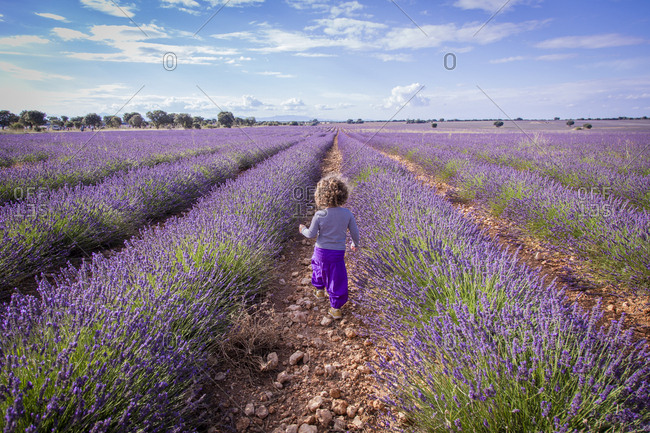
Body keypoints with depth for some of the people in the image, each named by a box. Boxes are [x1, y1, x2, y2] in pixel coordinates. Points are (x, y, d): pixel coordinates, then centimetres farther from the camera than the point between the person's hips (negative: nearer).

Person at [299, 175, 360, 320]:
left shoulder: (319, 215, -15)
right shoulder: (347, 214, -9)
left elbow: (311, 234, -7)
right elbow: (354, 232, 1)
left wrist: (303, 230, 15)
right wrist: (355, 244, 21)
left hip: (321, 251, 1)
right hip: (338, 253, 0)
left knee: (318, 267, 30)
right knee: (337, 280, 9)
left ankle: (320, 290, 51)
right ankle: (335, 308, 12)